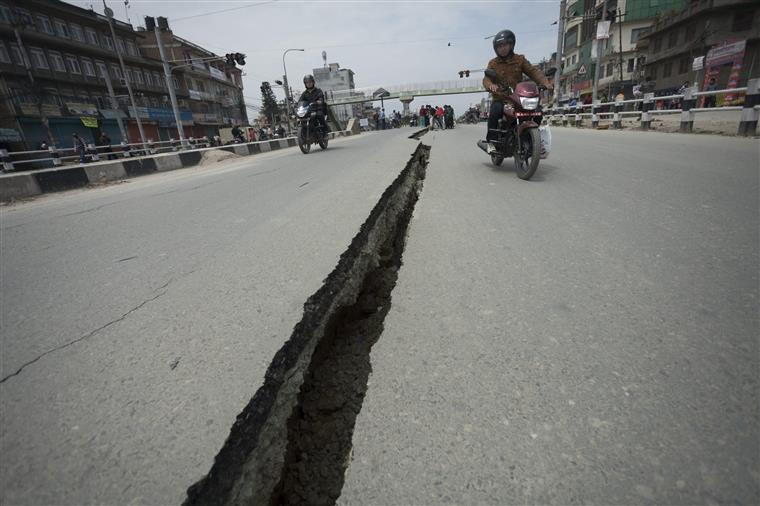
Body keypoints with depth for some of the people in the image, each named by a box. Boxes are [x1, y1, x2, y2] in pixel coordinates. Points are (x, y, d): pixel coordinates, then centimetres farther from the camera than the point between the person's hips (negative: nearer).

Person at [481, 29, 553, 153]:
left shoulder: (520, 59, 12)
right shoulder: (493, 63, 8)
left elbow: (533, 71, 3)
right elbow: (486, 79, -8)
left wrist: (545, 82, -16)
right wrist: (491, 85, -35)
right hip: (500, 99, -2)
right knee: (495, 112, -35)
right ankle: (490, 141, -24)